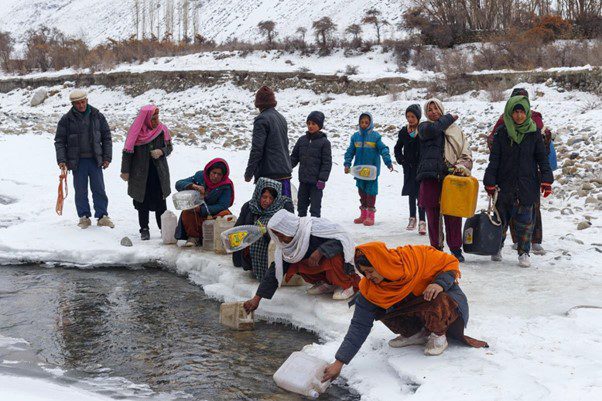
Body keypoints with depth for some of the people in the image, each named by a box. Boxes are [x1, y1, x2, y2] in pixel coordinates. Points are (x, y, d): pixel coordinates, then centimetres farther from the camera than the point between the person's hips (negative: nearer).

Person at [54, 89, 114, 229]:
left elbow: (106, 138, 9)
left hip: (95, 160, 1)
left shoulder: (97, 116, 5)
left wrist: (107, 158, 3)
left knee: (99, 190, 2)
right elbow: (59, 141, 3)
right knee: (81, 191, 4)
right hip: (77, 161, -1)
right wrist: (61, 160, -6)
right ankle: (84, 217, 14)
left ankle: (102, 216, 10)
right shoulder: (66, 119, 0)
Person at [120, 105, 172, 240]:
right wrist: (125, 171, -4)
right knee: (142, 204, 7)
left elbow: (169, 147, 10)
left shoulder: (162, 130, -1)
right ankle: (144, 229, 17)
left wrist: (161, 152, -12)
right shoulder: (135, 132, -7)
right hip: (140, 174, -1)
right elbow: (128, 152, -3)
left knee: (160, 204, 2)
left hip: (159, 173, 1)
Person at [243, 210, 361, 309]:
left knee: (333, 257, -37)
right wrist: (257, 298, -12)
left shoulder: (315, 227, -30)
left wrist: (320, 251, -40)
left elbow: (343, 238, -29)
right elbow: (275, 270, -9)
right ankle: (327, 283, 4)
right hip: (318, 265, 6)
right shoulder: (286, 243, -10)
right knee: (292, 266, -14)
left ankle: (347, 285, -9)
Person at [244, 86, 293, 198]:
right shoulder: (281, 118, 15)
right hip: (285, 172, 8)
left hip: (268, 173, -8)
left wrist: (249, 172, -9)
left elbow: (257, 149, -15)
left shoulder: (262, 119, -11)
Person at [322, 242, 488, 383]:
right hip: (412, 307, 4)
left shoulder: (417, 256, -29)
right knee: (380, 311, -21)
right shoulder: (369, 288, -19)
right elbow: (359, 325, -18)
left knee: (436, 304, -39)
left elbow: (451, 263, -13)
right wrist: (339, 362, -23)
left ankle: (439, 335, -7)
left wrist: (440, 283, -34)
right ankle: (417, 333, 3)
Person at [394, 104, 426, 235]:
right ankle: (412, 218, 27)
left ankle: (422, 221, -4)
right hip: (409, 168, 4)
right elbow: (397, 149, 17)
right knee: (411, 193, 14)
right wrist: (401, 160, 4)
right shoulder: (404, 132, 5)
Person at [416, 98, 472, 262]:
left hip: (451, 176, 1)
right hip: (430, 177, 0)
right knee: (433, 215, 4)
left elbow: (466, 153, 10)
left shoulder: (455, 130, 14)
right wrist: (449, 118, 2)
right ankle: (436, 248, 16)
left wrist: (461, 166, -11)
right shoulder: (424, 126, 11)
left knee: (454, 215, -1)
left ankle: (455, 248, 12)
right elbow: (431, 130, -14)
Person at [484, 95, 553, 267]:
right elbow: (494, 158, 0)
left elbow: (542, 158, 5)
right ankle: (497, 248, 28)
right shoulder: (502, 132, 0)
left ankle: (524, 253, 13)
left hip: (527, 185, 0)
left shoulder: (534, 132, 2)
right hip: (504, 184, 0)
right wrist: (490, 181, -5)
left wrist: (546, 179, -3)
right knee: (501, 218, 10)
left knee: (525, 221, 1)